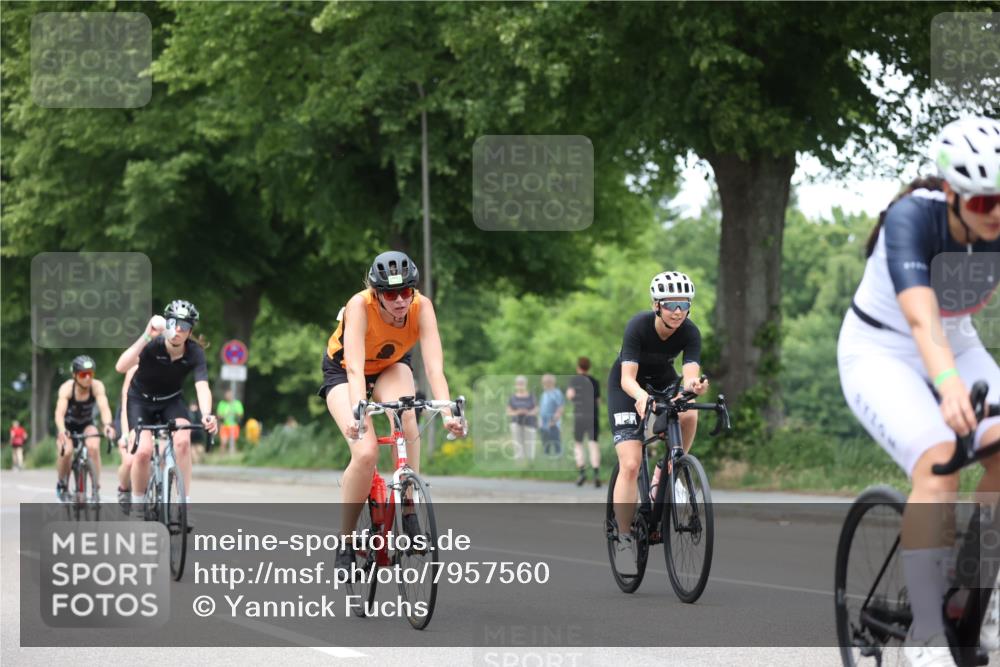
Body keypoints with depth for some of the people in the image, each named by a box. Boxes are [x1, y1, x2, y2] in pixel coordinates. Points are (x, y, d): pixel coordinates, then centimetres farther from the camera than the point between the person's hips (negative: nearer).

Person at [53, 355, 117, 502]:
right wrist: (62, 431, -60)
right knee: (66, 452, -27)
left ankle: (96, 488, -17)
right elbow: (60, 412, -41)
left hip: (86, 425, 1)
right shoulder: (67, 388, -28)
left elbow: (104, 407, -38)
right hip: (68, 426, -1)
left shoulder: (97, 386, -24)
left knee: (94, 447, -29)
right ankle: (61, 484, 1)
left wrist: (108, 425, -58)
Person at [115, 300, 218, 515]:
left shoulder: (194, 352, -23)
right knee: (144, 450, -22)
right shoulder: (153, 345, -29)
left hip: (172, 400, 2)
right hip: (141, 400, -2)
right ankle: (137, 504, 0)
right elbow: (121, 367, -44)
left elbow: (202, 387, -35)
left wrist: (207, 415, -54)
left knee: (182, 441, -26)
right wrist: (146, 337, -54)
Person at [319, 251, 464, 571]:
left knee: (406, 416, -33)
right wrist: (357, 413, -60)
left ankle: (409, 517, -24)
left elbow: (434, 365, -37)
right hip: (343, 371, -2)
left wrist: (447, 412, -52)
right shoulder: (360, 306, -36)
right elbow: (355, 368, -44)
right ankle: (345, 543, -7)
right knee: (366, 452, -24)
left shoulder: (421, 307, -29)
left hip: (391, 367, 2)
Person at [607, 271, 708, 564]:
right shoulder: (638, 326, -30)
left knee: (689, 415, -32)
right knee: (631, 465, -16)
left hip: (663, 381, 3)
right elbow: (628, 378, -36)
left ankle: (665, 474, -9)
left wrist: (694, 384, -59)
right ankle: (624, 539, -7)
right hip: (628, 387, -3)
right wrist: (640, 395, -59)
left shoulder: (690, 333, -23)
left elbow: (690, 373, -34)